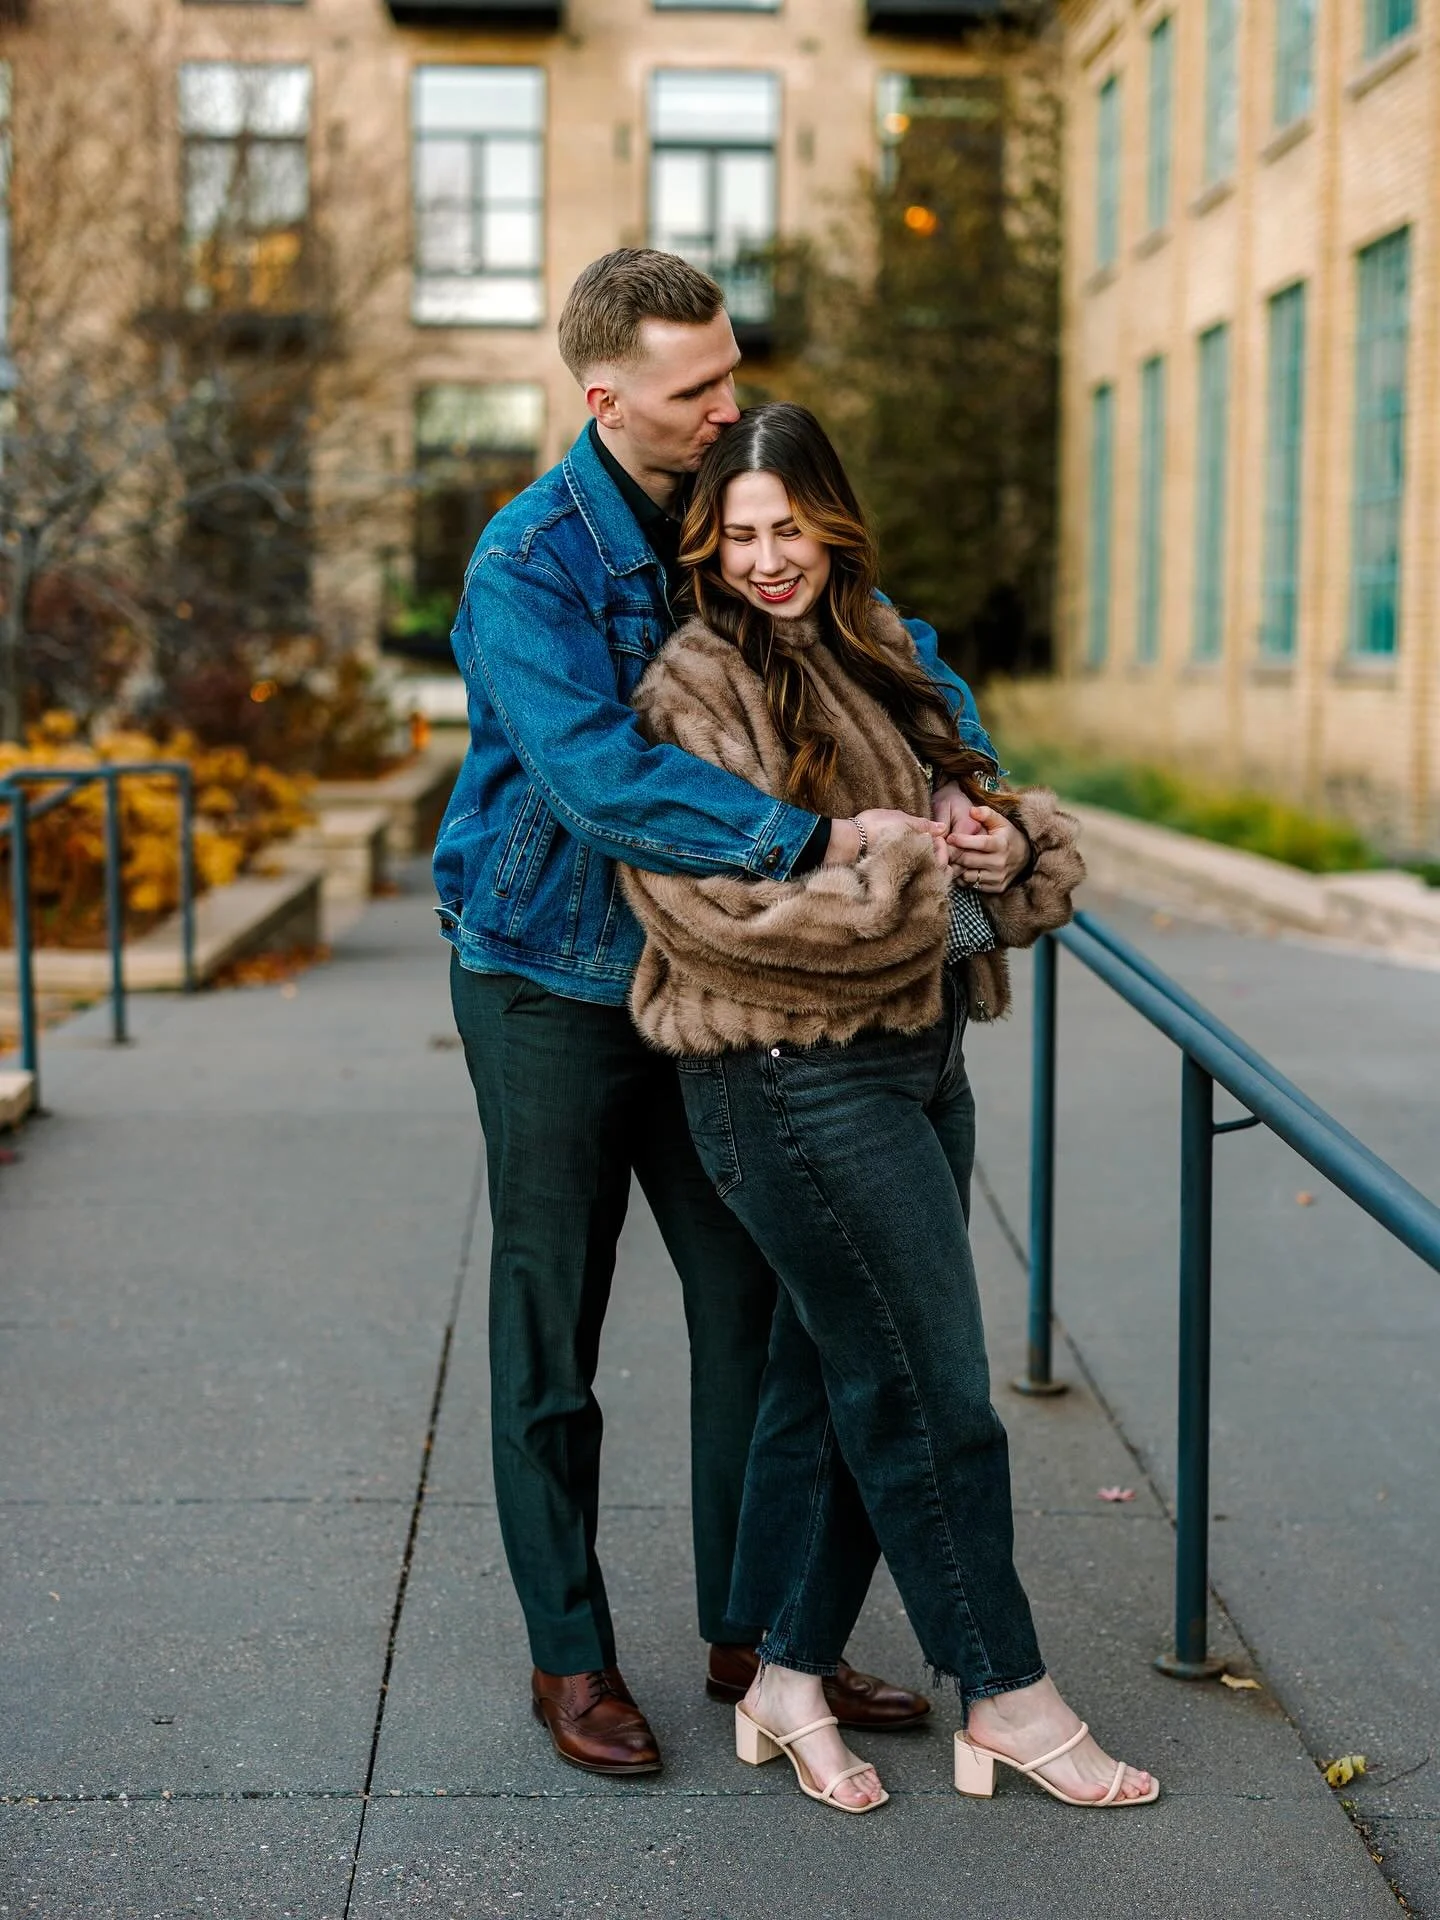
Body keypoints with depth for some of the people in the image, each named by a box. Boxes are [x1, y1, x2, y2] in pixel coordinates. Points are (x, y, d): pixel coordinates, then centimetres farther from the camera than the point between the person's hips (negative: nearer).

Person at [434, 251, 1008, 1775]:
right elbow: (600, 774, -31)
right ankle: (569, 1654, 20)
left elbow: (883, 642, 6)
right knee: (550, 1324, 4)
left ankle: (754, 1636, 22)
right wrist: (818, 838, -37)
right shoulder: (527, 563, -19)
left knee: (754, 1301, 7)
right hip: (547, 980, -6)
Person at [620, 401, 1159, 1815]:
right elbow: (714, 895, -20)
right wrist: (905, 875, -15)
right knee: (931, 1394, 0)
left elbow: (980, 805, 19)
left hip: (917, 1052, 8)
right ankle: (1006, 1698, 17)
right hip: (797, 1076, -8)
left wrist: (1000, 833, -5)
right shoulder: (697, 688, -10)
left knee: (834, 1379, 14)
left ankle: (788, 1680, 27)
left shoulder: (876, 654, 14)